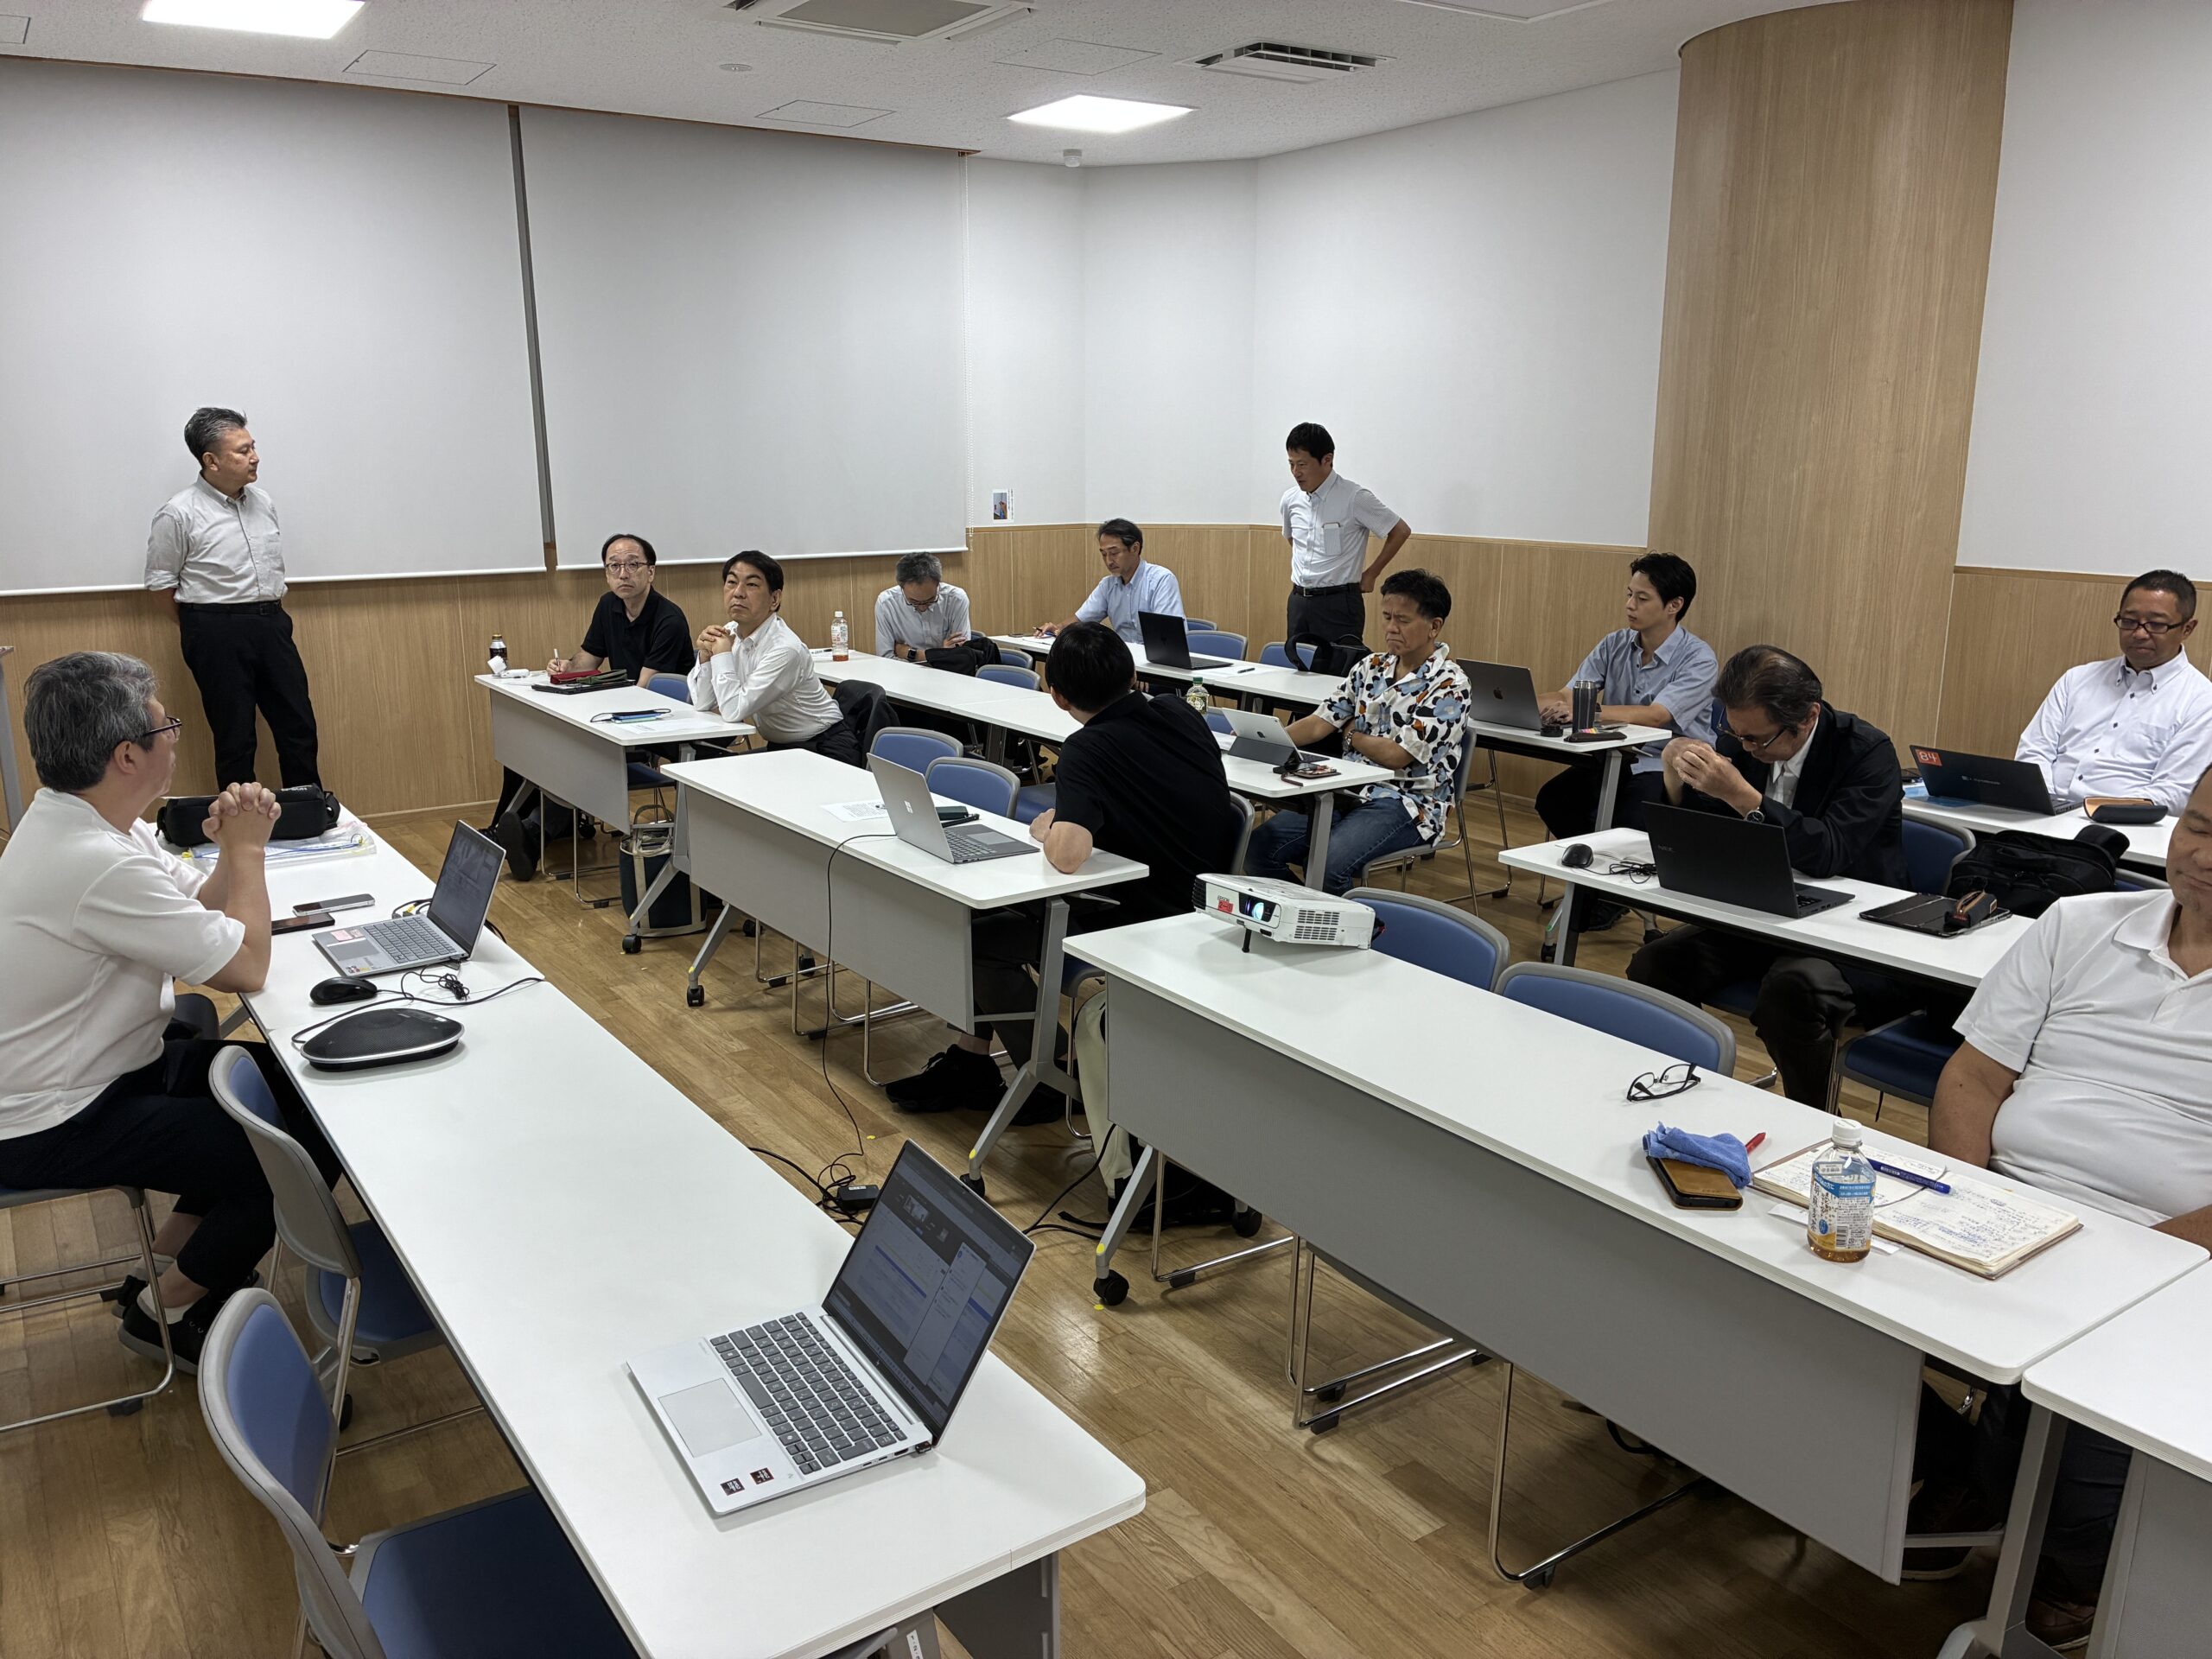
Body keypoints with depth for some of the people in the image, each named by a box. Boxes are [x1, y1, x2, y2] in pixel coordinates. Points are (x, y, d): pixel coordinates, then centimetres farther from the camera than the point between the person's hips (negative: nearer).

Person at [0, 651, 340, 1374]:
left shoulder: (75, 818, 0)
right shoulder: (98, 864, -31)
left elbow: (199, 909, 8)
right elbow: (246, 967, -23)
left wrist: (234, 850, -12)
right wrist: (247, 849, -12)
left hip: (93, 1067, 10)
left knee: (295, 1084, 11)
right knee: (309, 1150, -9)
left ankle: (172, 1253, 24)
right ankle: (165, 1311, 13)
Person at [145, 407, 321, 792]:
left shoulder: (262, 501, 8)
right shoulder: (179, 514, -10)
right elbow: (161, 581, -2)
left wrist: (272, 613, 15)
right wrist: (199, 627, 6)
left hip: (271, 624, 6)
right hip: (217, 633, -6)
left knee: (299, 725, 7)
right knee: (235, 735, 1)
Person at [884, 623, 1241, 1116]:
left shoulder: (1089, 750, -24)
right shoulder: (1183, 715, 0)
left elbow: (1067, 855, -37)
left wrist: (1047, 828, -13)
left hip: (1146, 928, -9)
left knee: (978, 939, 0)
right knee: (994, 902, 15)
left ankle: (1051, 1080, 15)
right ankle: (969, 1059, 22)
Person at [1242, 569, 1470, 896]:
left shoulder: (1449, 685, -10)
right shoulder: (1371, 667, 10)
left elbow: (1396, 755, -16)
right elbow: (1319, 723, 5)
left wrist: (1352, 735, 3)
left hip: (1406, 805, -7)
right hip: (1350, 794, 7)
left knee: (1328, 864, -32)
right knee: (1258, 847, -9)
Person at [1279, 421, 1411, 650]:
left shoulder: (1354, 498, -12)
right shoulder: (1290, 500, 5)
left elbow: (1400, 531, -3)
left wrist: (1371, 574, 1)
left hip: (1338, 603, -6)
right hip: (1298, 602, 6)